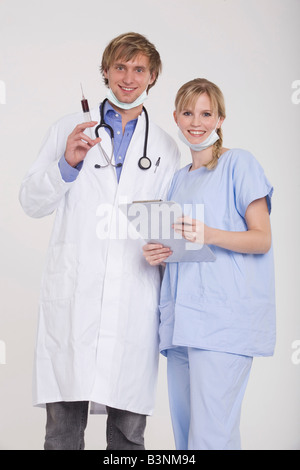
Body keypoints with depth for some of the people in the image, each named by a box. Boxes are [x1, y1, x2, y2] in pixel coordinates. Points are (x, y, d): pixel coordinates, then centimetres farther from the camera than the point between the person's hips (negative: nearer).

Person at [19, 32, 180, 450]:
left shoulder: (166, 149, 15)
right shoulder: (68, 130, 12)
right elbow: (31, 203, 6)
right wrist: (67, 162, -9)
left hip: (136, 301, 1)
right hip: (73, 295, -1)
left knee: (129, 430, 4)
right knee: (63, 424, -1)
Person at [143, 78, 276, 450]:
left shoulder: (239, 163, 2)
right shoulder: (179, 178, 22)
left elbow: (262, 239, -4)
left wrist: (209, 235, -20)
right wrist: (156, 254, 5)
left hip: (223, 318, -7)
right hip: (180, 318, 7)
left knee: (211, 436, -12)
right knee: (183, 432, 7)